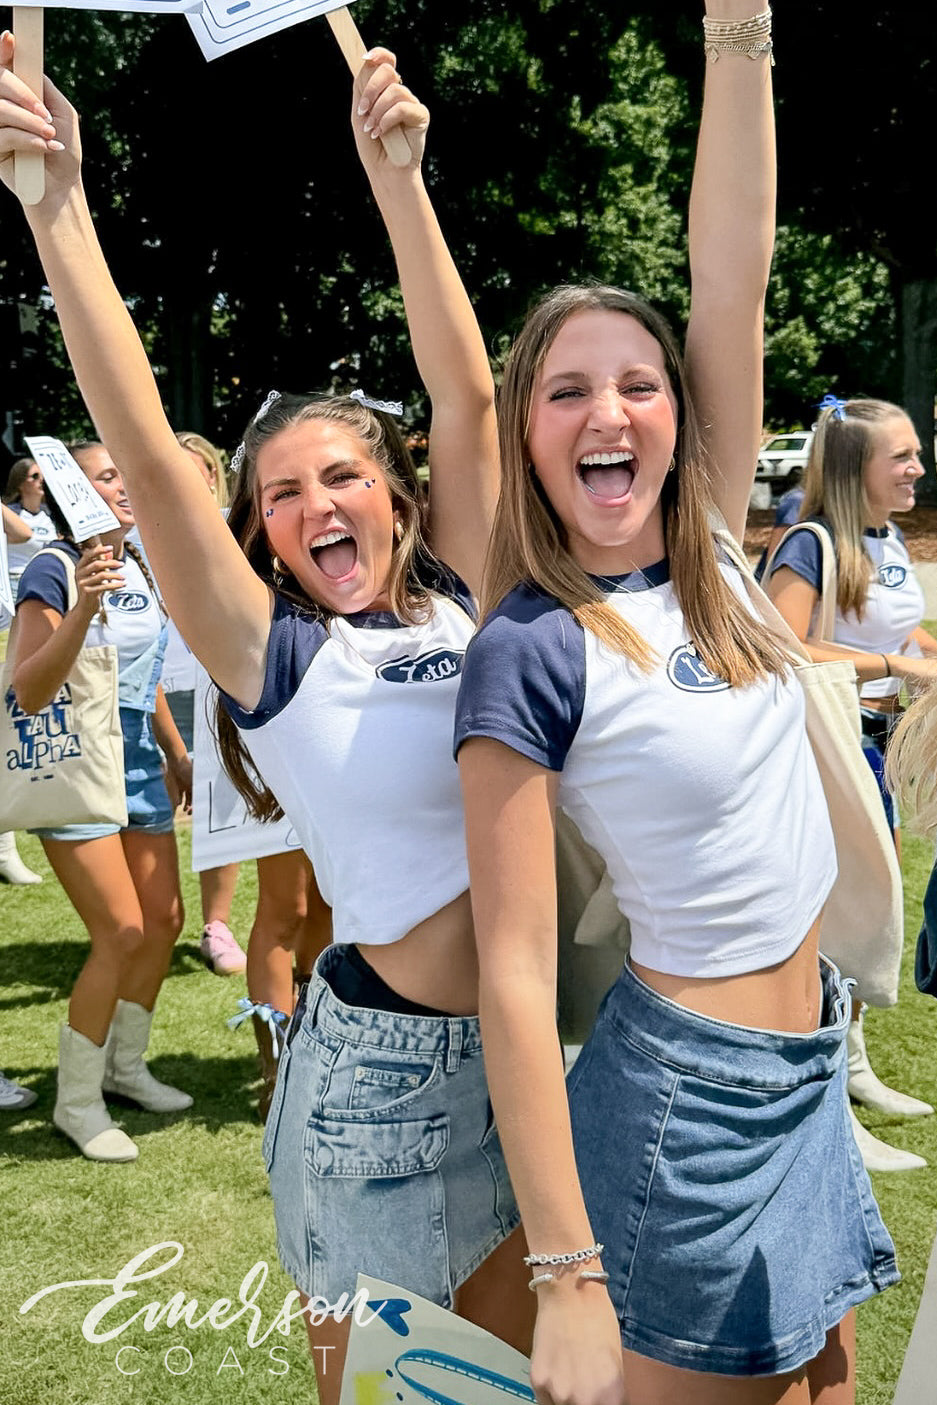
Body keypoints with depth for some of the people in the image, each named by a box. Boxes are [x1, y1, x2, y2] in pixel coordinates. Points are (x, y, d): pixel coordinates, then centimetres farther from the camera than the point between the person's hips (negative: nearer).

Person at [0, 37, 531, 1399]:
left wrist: (397, 172, -11)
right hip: (385, 1066, -4)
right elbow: (146, 455, -20)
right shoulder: (274, 653, -10)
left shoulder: (458, 603, 2)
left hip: (528, 1041, 5)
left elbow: (467, 394, -5)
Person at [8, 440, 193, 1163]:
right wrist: (83, 606, -37)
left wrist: (178, 755, 22)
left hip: (138, 762, 8)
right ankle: (76, 1101, 7)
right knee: (122, 933, -10)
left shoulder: (143, 565, 6)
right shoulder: (52, 571, -16)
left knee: (164, 918, 9)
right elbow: (29, 691, -26)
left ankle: (125, 1064, 30)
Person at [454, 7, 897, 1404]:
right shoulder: (529, 656, -19)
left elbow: (733, 273, -5)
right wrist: (569, 1283, -22)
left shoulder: (708, 561, 0)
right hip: (690, 1092, -7)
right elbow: (516, 978, -21)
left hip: (812, 1062, 7)